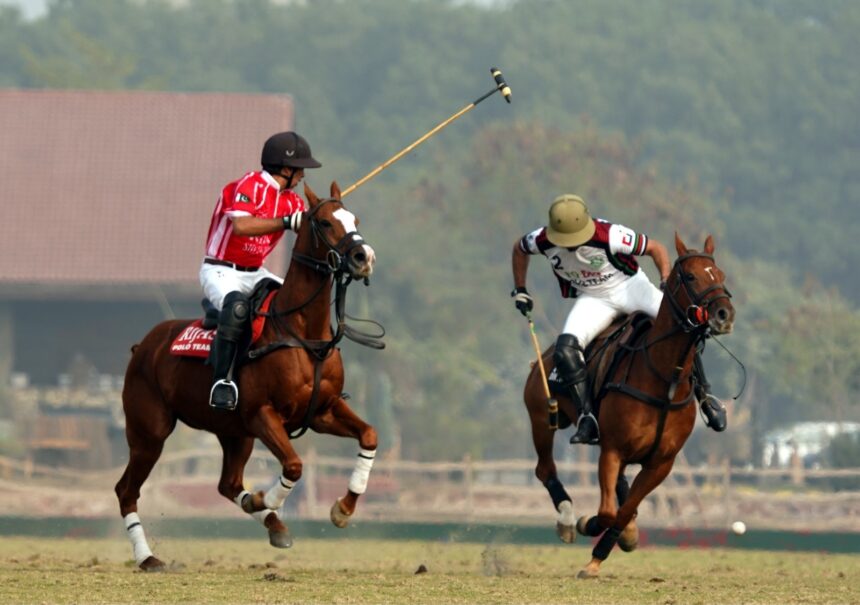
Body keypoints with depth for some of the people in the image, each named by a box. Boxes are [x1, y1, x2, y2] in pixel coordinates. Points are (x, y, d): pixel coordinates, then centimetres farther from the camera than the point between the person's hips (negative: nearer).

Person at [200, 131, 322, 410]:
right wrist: (288, 221, -36)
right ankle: (221, 379, -37)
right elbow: (240, 226, -33)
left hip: (254, 273, 9)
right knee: (237, 305, -38)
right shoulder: (250, 185, -16)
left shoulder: (292, 201, 10)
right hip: (220, 272, -9)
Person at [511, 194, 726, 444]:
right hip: (592, 299, 2)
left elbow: (655, 247, -17)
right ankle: (587, 419, -24)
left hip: (630, 286, -2)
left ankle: (705, 397, -5)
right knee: (565, 348, -25)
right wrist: (520, 290, 11)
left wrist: (667, 282, -29)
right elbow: (519, 249, 7)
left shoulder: (610, 236, -29)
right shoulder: (542, 241, -19)